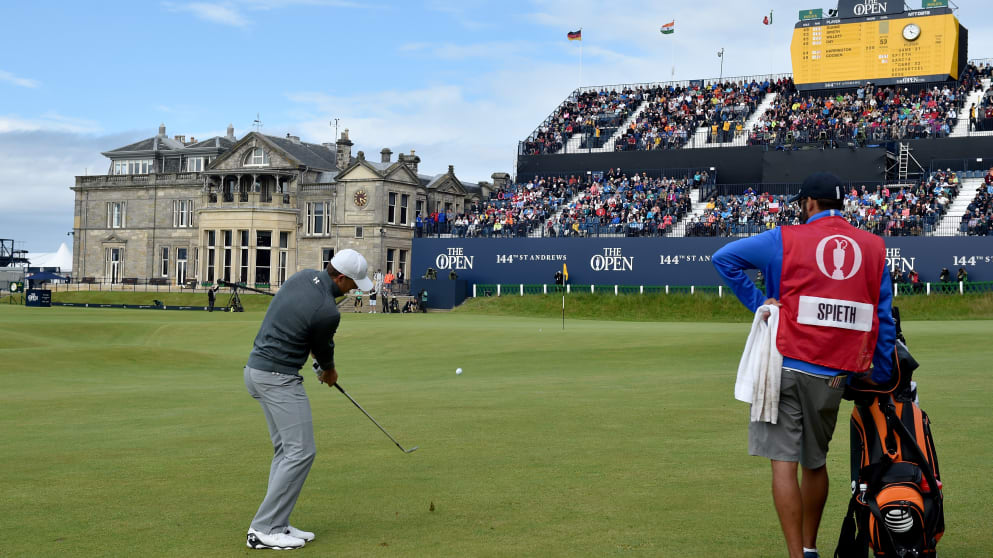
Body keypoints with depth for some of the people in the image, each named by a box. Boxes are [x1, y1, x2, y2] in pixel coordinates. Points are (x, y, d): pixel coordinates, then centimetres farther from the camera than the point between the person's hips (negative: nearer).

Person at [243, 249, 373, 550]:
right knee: (301, 451, -8)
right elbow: (324, 347, 0)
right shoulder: (327, 311, -20)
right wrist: (329, 371, 22)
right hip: (278, 378, -10)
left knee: (286, 450, 13)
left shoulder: (304, 276, 5)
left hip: (258, 370, 10)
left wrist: (322, 364, 23)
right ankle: (264, 529, -6)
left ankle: (276, 524, 13)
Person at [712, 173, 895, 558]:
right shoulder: (874, 247, 7)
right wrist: (879, 374, 15)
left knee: (784, 463, -3)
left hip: (787, 365, -4)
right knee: (815, 462, 19)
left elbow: (724, 258, -2)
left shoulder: (787, 239, 0)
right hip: (834, 375, 4)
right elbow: (883, 318, 9)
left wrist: (758, 303, 2)